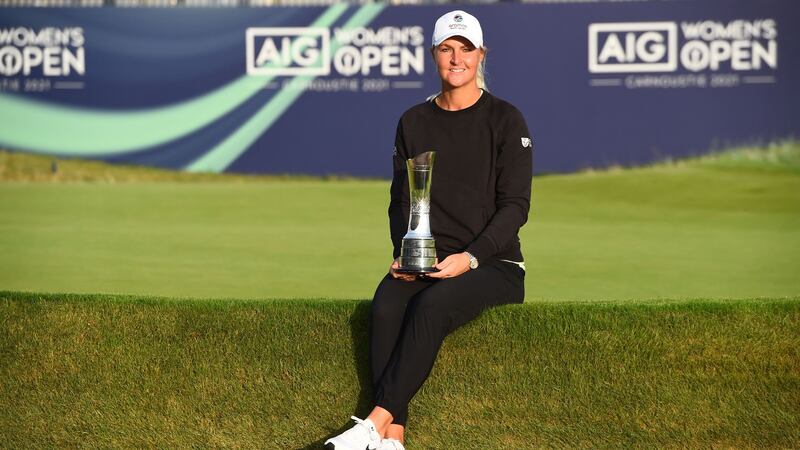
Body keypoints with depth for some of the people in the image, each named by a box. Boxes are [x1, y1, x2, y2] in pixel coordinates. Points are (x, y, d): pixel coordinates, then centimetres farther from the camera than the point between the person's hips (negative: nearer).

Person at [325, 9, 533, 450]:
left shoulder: (505, 120, 1)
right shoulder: (414, 122, 14)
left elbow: (516, 205, -4)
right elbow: (400, 201, 16)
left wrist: (470, 257, -17)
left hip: (493, 264, -3)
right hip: (424, 261, 3)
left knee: (432, 306, -35)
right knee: (386, 307, -30)